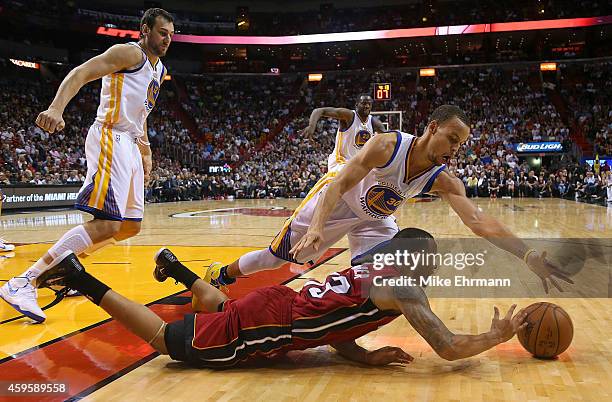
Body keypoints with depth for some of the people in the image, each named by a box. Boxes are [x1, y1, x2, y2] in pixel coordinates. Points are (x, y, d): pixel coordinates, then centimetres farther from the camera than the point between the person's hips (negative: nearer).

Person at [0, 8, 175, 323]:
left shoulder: (159, 69, 22)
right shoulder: (129, 52, -5)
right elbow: (80, 73, -17)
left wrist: (145, 152, 24)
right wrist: (56, 109, -34)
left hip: (130, 146, 10)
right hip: (111, 139, -10)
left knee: (131, 226, 11)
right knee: (106, 224, -21)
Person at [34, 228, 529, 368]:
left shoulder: (370, 268, 16)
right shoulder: (404, 287, -11)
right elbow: (451, 348, -14)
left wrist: (368, 355, 4)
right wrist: (499, 335, 3)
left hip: (270, 304, 8)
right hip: (264, 325, -8)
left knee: (226, 310, 42)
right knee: (168, 341, 5)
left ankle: (175, 266, 40)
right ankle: (80, 277, 7)